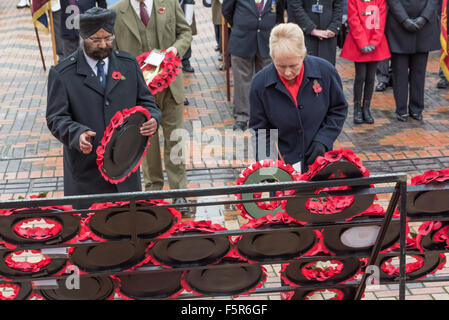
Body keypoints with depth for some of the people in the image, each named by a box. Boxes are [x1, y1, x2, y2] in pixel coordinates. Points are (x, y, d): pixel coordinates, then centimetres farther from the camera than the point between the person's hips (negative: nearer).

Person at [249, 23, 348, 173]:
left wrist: (322, 140, -8)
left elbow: (338, 110, 4)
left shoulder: (325, 71, -11)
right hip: (281, 161, -1)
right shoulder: (260, 83, -12)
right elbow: (259, 130, -3)